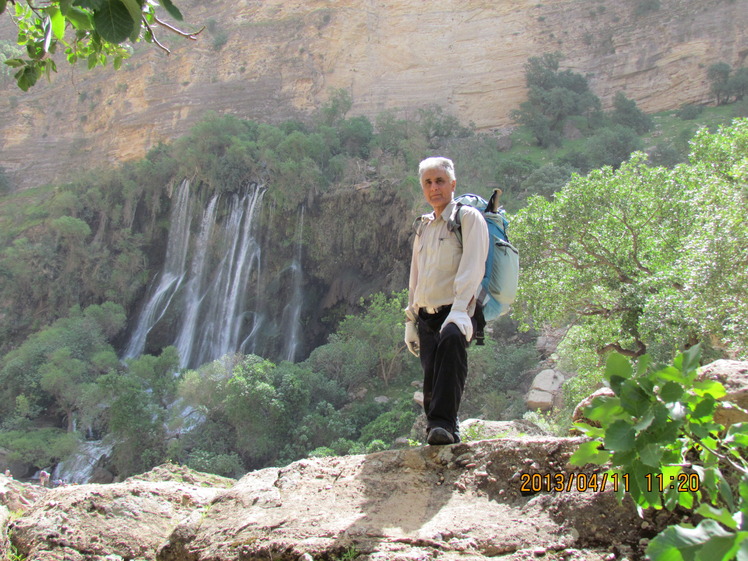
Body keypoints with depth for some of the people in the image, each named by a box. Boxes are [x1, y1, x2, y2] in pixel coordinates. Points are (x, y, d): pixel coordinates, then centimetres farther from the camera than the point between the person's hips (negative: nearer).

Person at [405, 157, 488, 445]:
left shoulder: (468, 218, 1)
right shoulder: (423, 226, 22)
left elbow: (472, 268, -13)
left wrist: (459, 311, -25)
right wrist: (410, 321, 18)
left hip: (456, 313, -7)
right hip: (425, 316, 7)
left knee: (451, 340, -36)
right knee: (431, 383, -2)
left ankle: (444, 425, -40)